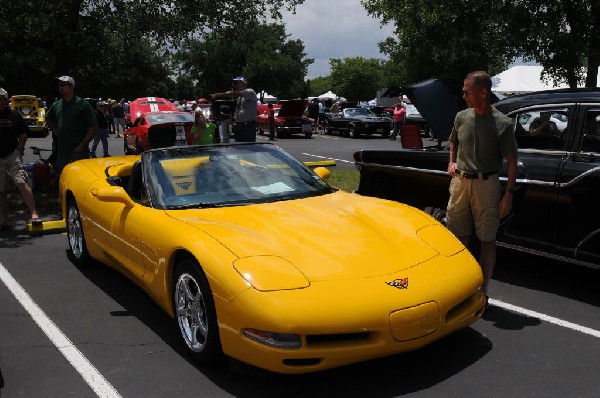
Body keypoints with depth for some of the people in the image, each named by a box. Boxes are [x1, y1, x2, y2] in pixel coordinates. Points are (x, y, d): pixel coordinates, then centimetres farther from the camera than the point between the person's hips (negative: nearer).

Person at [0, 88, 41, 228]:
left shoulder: (13, 115, 3)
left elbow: (23, 134, 7)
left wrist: (18, 150, -2)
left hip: (12, 156, -2)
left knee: (21, 183, -16)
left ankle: (34, 214, -15)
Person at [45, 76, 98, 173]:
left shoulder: (83, 104, -6)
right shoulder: (56, 105, 11)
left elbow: (93, 128, -8)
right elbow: (48, 119, 31)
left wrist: (81, 146, -12)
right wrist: (56, 132, 13)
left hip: (79, 152, -6)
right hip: (61, 152, 6)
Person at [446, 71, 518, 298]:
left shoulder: (502, 124, -10)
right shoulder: (462, 117, 4)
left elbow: (511, 161, -7)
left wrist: (509, 194, -11)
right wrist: (452, 162, 8)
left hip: (486, 184, -4)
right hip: (460, 182, 5)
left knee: (487, 241, 5)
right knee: (460, 237, 13)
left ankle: (482, 292, 15)